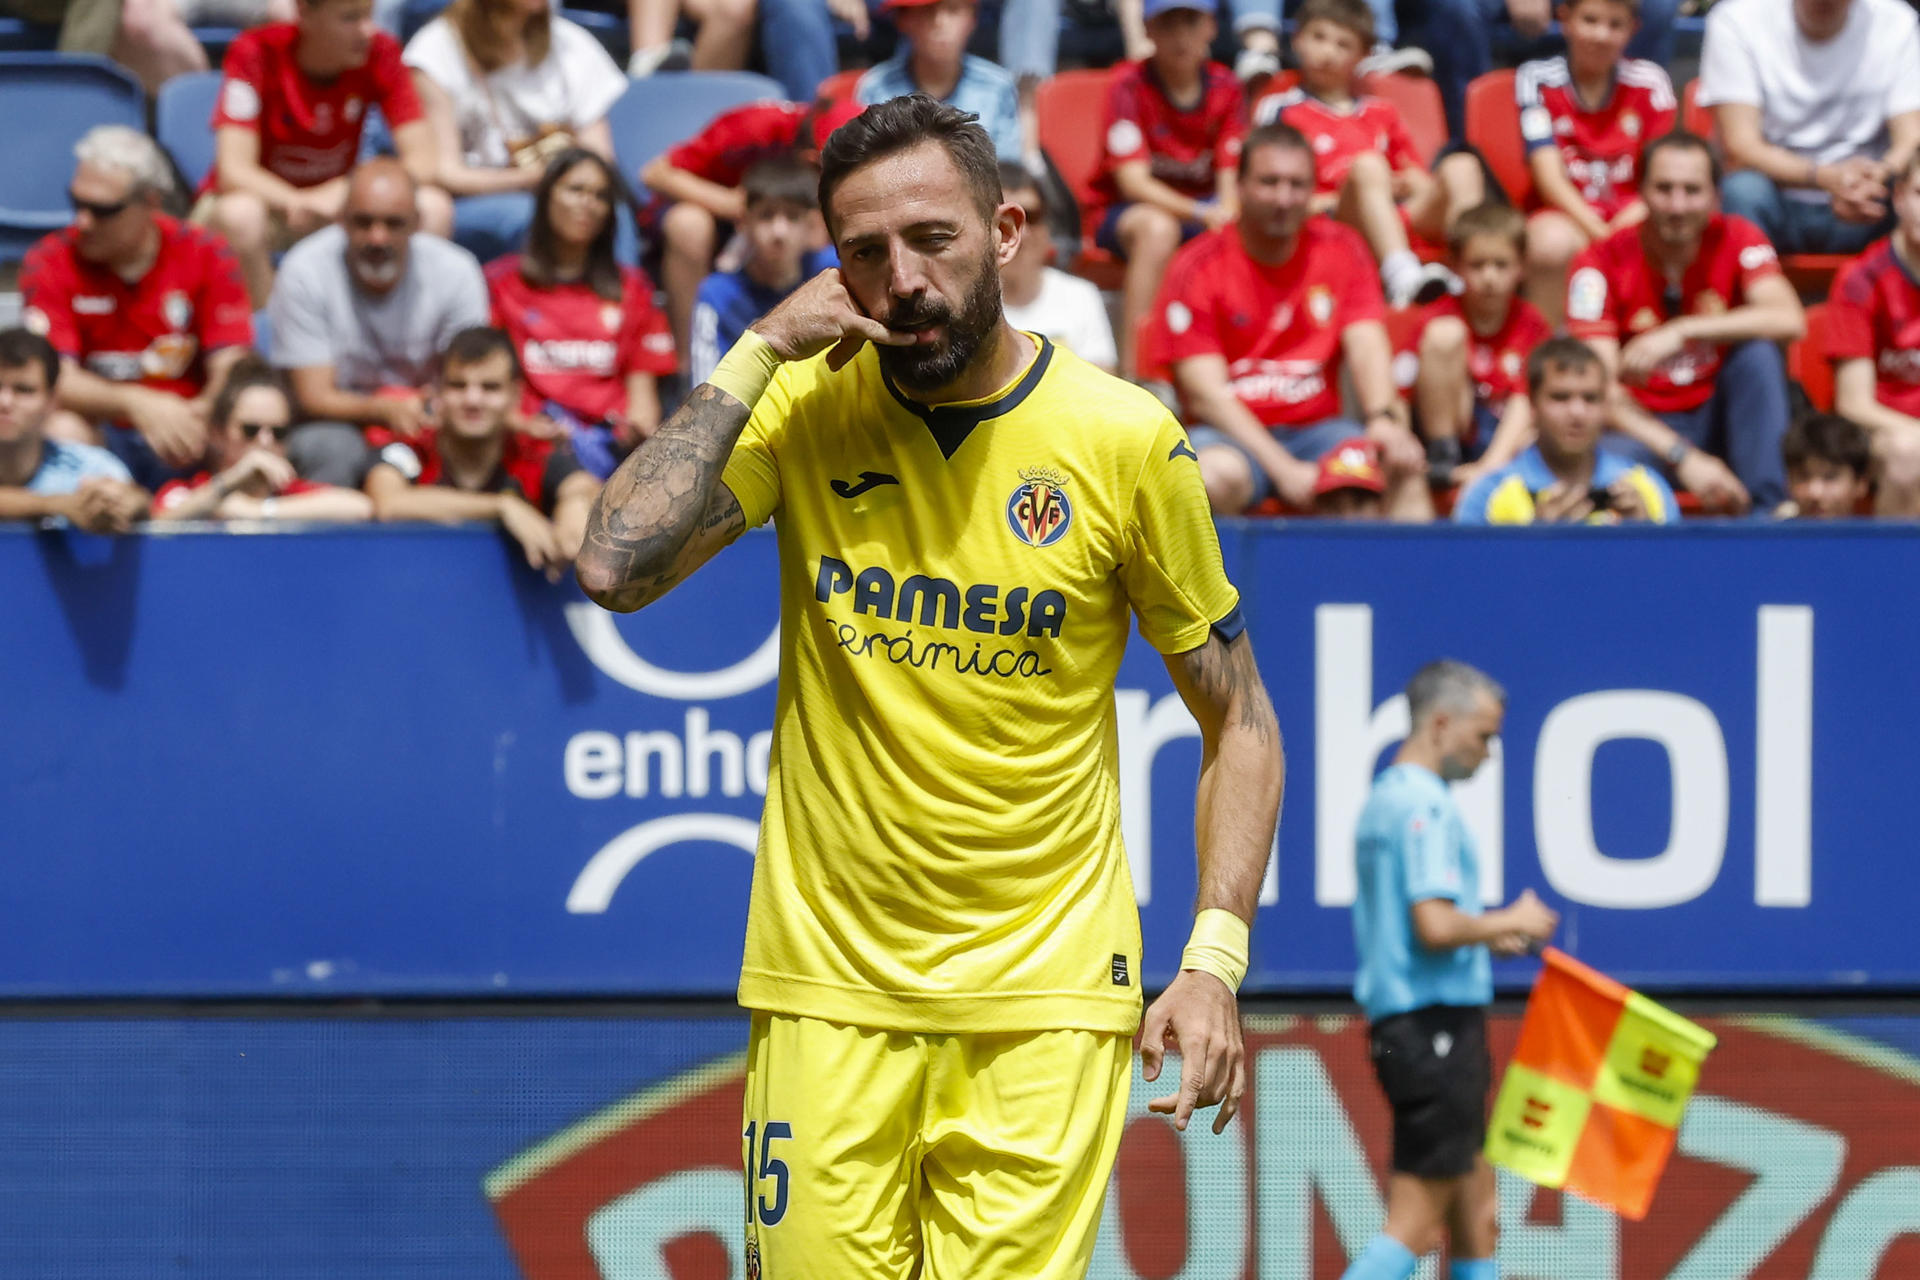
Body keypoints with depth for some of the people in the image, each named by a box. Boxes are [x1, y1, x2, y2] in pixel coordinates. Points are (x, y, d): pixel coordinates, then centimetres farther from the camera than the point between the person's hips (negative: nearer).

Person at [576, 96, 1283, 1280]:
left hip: (1045, 1000, -1)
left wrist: (1216, 958, -7)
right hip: (830, 991, 1)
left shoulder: (1124, 440, -4)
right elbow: (617, 565, -14)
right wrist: (757, 354, -13)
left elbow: (1238, 718, 4)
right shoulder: (804, 407, 0)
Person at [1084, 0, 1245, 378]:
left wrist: (1227, 215, -29)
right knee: (1158, 227, -40)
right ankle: (1132, 372, -41)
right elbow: (1133, 180, -19)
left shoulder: (1225, 88, 1)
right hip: (1120, 211, -4)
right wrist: (1200, 214, -33)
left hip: (1201, 209, 4)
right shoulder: (1130, 85, -11)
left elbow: (1230, 177, -5)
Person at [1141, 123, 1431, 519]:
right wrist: (1283, 469, -24)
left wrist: (1383, 420, -26)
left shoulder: (1341, 250, 7)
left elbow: (1366, 346, -4)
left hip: (1316, 429, 3)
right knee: (1217, 475, -37)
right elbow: (1206, 394, -12)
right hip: (1232, 435, -3)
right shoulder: (1198, 268, -5)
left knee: (1405, 466, -25)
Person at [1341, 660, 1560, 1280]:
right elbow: (1435, 925, -24)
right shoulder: (1425, 805, -14)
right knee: (1413, 1227, -9)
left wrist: (1487, 940, 16)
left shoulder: (1384, 800, 18)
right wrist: (1508, 923, -8)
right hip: (1436, 1024, -10)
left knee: (1475, 1222, 11)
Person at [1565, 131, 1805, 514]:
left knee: (1758, 351, -27)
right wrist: (1683, 457, -32)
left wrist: (1681, 332, -33)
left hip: (1719, 419, 4)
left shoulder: (1736, 240, -5)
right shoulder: (1601, 263, -10)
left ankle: (1768, 511, -26)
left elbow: (1789, 320, -25)